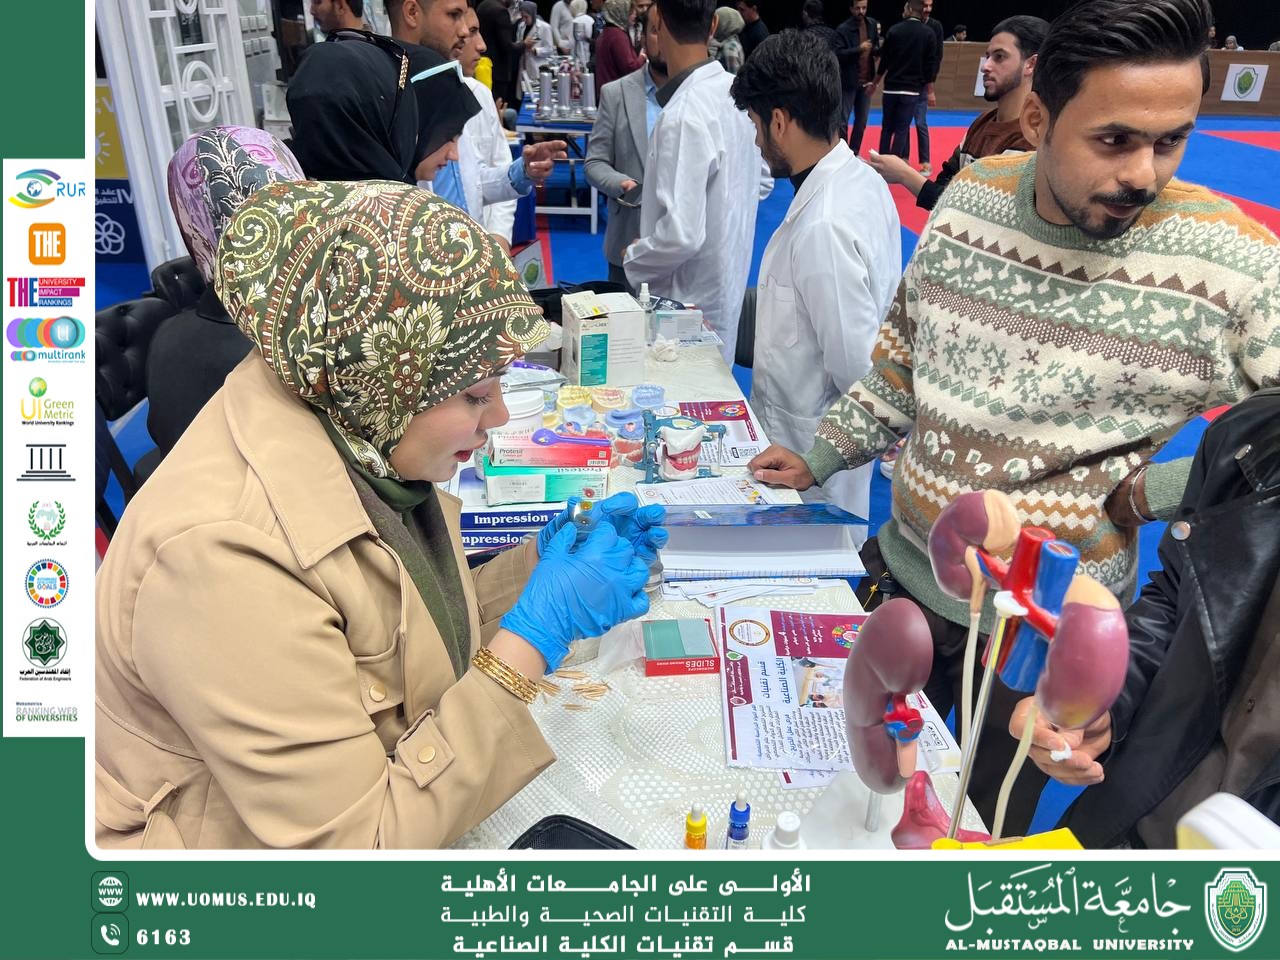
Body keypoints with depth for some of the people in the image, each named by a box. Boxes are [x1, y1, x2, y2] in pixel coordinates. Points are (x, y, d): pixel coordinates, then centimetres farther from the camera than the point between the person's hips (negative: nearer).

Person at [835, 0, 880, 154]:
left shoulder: (872, 24, 6)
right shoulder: (843, 29, -10)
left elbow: (876, 48, 17)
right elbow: (839, 54, -17)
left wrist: (878, 50, -6)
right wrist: (858, 49, -26)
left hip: (866, 80, 5)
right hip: (848, 81, -5)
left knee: (862, 120, 11)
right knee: (843, 120, -1)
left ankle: (854, 153, 22)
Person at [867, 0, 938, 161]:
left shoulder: (894, 30, -2)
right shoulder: (929, 34, -2)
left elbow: (884, 61, 3)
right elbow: (931, 65, -2)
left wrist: (874, 84, 15)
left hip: (891, 87, 1)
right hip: (912, 89, 0)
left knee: (887, 128, 11)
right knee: (902, 129, 2)